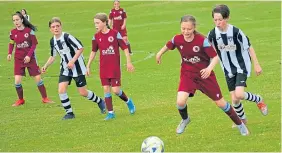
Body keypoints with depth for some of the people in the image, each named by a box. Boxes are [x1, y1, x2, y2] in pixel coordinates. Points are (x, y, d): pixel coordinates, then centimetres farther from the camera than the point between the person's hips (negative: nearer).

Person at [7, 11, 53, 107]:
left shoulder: (29, 30, -10)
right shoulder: (13, 32, -2)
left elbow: (34, 44, -6)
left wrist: (29, 55, -15)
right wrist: (9, 53, 0)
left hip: (30, 58, -2)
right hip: (18, 59, 2)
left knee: (38, 78, 0)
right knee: (17, 81, -7)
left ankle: (45, 98, 13)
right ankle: (20, 100, 12)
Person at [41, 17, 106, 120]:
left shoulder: (67, 37, -20)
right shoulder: (53, 41, 2)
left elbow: (80, 48, -21)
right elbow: (53, 56, 16)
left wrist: (72, 61, -24)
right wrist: (46, 66, 3)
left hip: (77, 67, -6)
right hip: (65, 69, 6)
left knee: (83, 92, 0)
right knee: (61, 90, -11)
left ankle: (100, 102, 28)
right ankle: (69, 113, 3)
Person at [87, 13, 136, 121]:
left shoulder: (115, 34, -9)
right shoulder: (96, 37, 2)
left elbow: (125, 48, -4)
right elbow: (93, 52, 13)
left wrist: (128, 62, -7)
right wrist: (88, 66, 11)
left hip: (115, 67, -4)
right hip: (103, 68, 4)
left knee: (115, 90, -7)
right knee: (106, 89, 0)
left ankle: (128, 101, 22)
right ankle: (110, 113, 8)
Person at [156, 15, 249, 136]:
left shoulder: (202, 41, -23)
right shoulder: (177, 39, -13)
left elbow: (215, 57, -20)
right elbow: (168, 46, 10)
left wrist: (209, 68, -39)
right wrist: (159, 54, 26)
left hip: (205, 74, -2)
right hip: (187, 74, 2)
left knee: (220, 103, 5)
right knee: (180, 101, -21)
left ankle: (240, 124, 27)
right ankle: (185, 120, 14)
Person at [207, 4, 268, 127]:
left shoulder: (236, 32, -22)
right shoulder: (213, 34, -13)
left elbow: (249, 47, -11)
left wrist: (256, 64, -6)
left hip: (241, 66, -4)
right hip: (228, 70, 4)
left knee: (239, 94, -20)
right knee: (234, 99, 5)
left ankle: (259, 100, 10)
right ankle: (242, 119, 33)